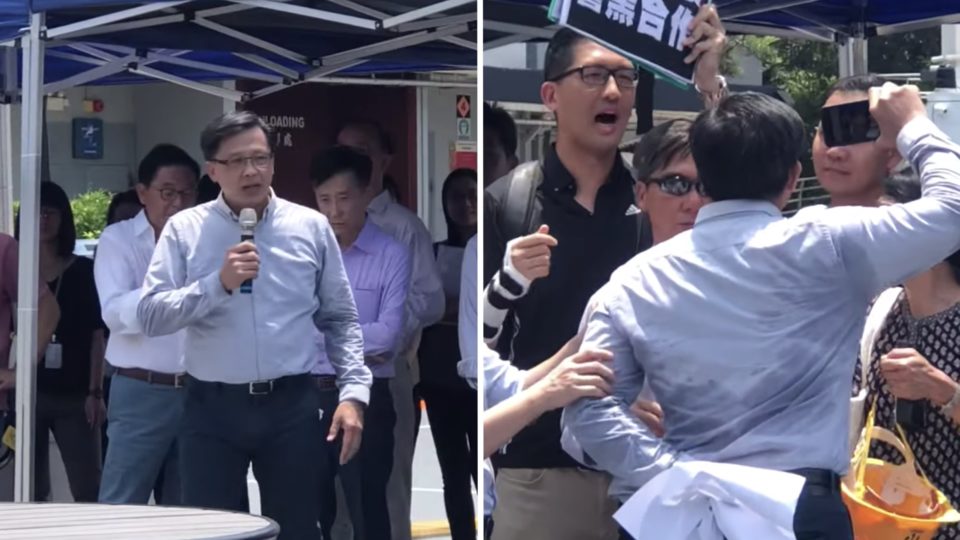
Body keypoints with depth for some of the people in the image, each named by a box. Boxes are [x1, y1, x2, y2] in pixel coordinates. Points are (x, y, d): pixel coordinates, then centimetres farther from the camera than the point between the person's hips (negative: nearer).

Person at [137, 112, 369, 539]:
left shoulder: (311, 227, 5)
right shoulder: (184, 230, 1)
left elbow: (341, 319, 8)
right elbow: (149, 316, -8)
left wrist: (353, 392, -3)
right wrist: (218, 284, -19)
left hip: (292, 406, 1)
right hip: (213, 408, -1)